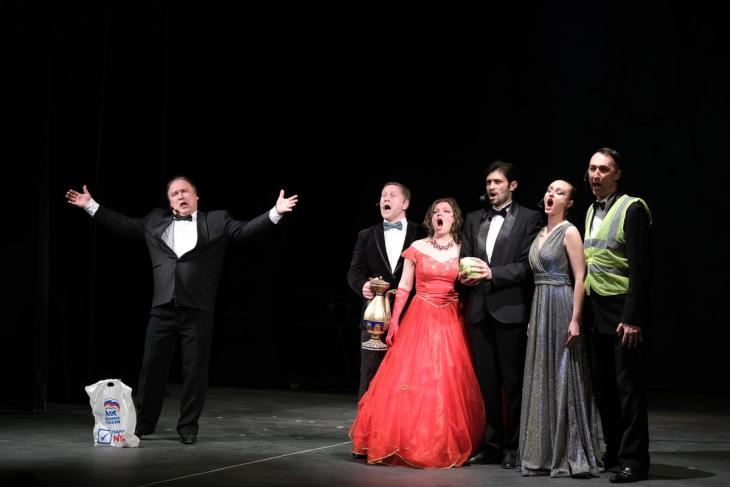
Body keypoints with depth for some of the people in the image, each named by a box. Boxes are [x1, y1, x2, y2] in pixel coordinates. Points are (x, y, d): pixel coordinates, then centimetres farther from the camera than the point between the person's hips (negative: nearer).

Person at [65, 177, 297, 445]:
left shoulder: (216, 221, 8)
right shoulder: (156, 220, 15)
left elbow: (245, 230, -1)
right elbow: (123, 224, 18)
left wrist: (275, 212, -14)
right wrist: (90, 205, 14)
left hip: (197, 310, -2)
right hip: (162, 308, 2)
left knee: (195, 370, 2)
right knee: (152, 365, 5)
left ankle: (188, 425, 14)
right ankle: (142, 422, 16)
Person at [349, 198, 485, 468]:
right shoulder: (417, 248, 4)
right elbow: (404, 287, 4)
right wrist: (394, 320, -2)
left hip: (450, 323, 1)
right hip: (419, 319, -1)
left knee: (447, 383, -3)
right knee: (410, 378, -6)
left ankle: (444, 446, 8)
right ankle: (406, 443, 4)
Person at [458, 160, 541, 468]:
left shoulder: (529, 219, 1)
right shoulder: (473, 220, 17)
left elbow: (528, 265, -7)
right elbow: (464, 258, 13)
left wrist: (492, 273, -16)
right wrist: (465, 275, -8)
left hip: (510, 310, -4)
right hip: (479, 311, 5)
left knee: (512, 382, 2)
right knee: (487, 382, 9)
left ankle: (513, 447, 10)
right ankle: (492, 444, 16)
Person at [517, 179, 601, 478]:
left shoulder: (569, 232, -8)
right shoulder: (541, 234, 15)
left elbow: (579, 278, -13)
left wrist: (575, 320, -20)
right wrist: (533, 318, 15)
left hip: (561, 306, -8)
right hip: (539, 308, 8)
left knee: (563, 377, -5)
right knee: (541, 379, 9)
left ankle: (571, 455, 2)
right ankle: (545, 453, 16)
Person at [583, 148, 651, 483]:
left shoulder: (632, 209, -11)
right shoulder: (591, 211, 14)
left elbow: (640, 267, -15)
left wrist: (632, 318, -20)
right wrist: (585, 310, 10)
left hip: (622, 310, -8)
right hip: (597, 311, 8)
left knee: (629, 386, -3)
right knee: (603, 386, 13)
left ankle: (634, 460, 3)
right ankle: (613, 453, 24)